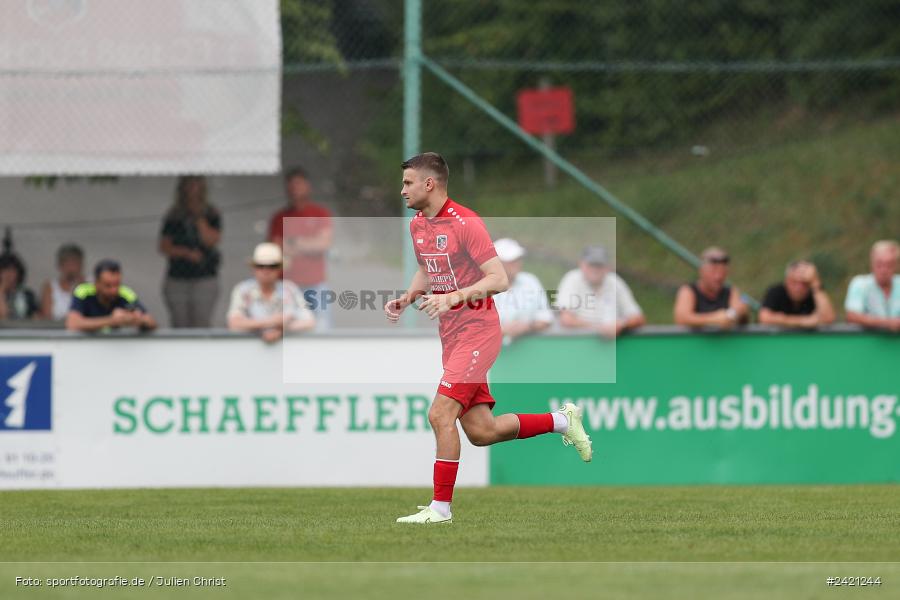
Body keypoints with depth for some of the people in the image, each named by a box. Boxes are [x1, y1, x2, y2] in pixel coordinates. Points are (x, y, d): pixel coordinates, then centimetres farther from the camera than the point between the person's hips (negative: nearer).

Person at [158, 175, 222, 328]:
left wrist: (199, 218, -11)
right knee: (180, 326, 1)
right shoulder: (173, 217, 5)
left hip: (205, 278, -2)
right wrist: (187, 253, -12)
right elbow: (164, 247, 2)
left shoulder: (212, 215, 3)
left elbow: (211, 241, -10)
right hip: (177, 279, 2)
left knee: (201, 325, -9)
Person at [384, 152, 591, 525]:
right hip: (451, 336, 9)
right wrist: (406, 298, 8)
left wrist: (456, 297, -31)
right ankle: (561, 420, 25)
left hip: (476, 332, -9)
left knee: (441, 415, -16)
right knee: (481, 432, 7)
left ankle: (441, 507, -8)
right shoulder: (417, 225, 10)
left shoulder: (465, 223, -16)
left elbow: (499, 279, -19)